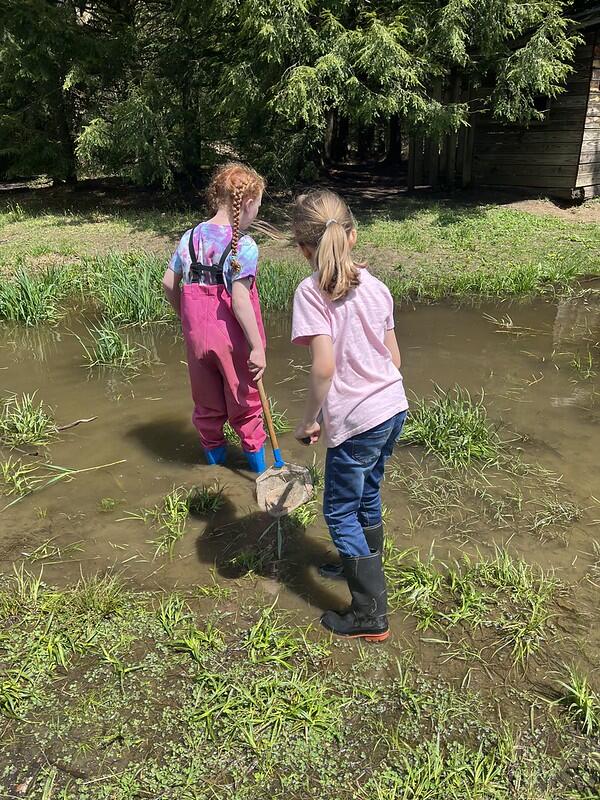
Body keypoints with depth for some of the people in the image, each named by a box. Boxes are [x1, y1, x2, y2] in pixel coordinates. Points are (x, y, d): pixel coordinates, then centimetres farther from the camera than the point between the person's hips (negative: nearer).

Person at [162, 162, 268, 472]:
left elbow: (168, 284, 5)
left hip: (197, 334, 5)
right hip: (232, 337, -4)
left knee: (207, 402, 21)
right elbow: (240, 301, -23)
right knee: (244, 402, 15)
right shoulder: (243, 246, -17)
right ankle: (258, 463, 31)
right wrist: (258, 347, -18)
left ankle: (213, 453, 40)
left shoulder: (190, 237, 1)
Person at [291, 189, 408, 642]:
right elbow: (393, 357, 9)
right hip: (394, 406, 7)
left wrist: (309, 420, -10)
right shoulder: (376, 286, 4)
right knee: (366, 494, 26)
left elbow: (324, 367, -24)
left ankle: (371, 616, 16)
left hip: (356, 420, -7)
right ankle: (365, 565, 49)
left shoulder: (311, 292, -16)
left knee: (340, 511, 9)